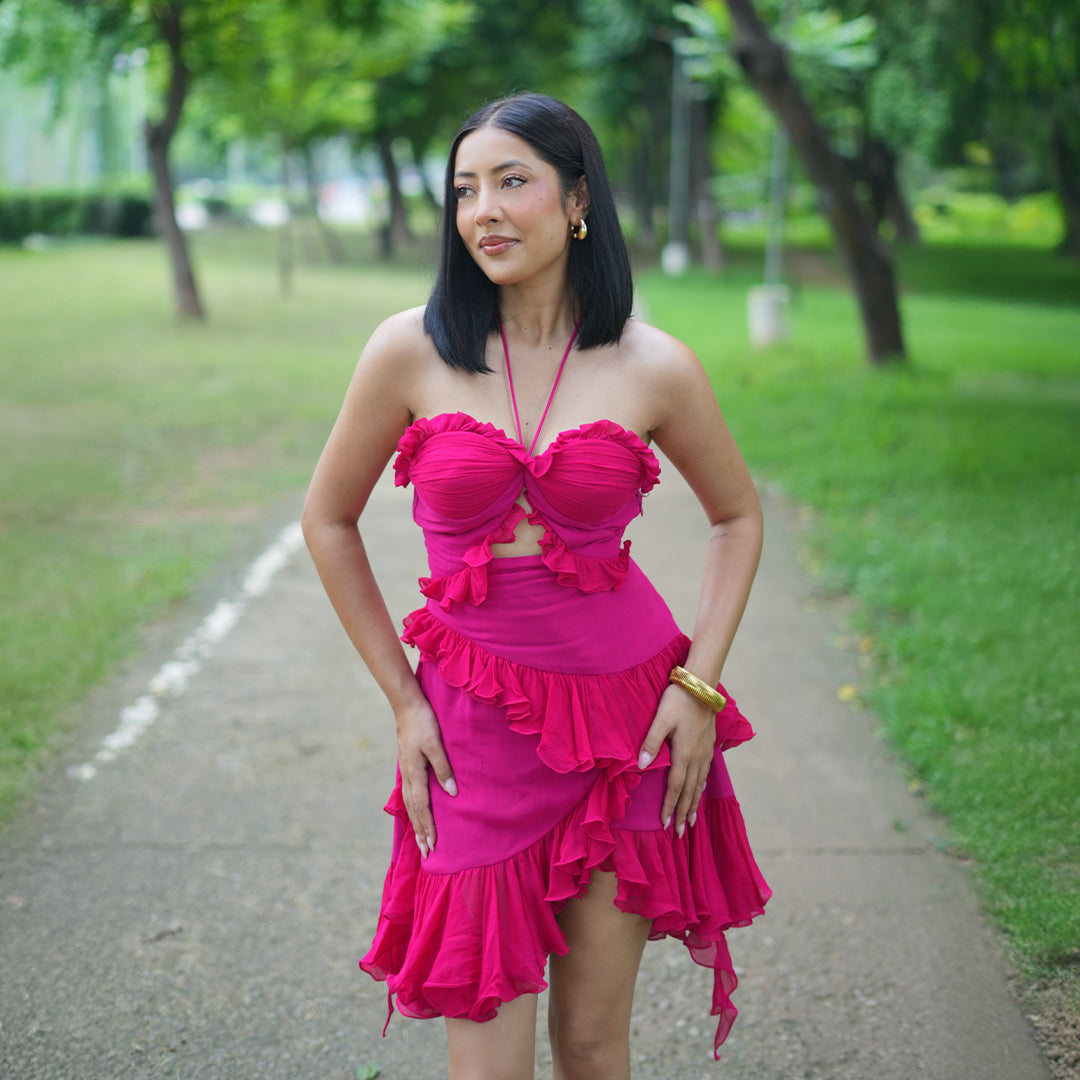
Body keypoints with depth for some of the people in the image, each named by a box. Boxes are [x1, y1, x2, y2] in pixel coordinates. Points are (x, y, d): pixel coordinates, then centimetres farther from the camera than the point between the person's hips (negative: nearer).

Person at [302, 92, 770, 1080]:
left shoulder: (654, 368, -4)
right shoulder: (412, 349, -5)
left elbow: (738, 516, 11)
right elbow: (329, 521, 6)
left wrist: (698, 683, 1)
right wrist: (402, 701, 3)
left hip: (626, 714, 1)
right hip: (476, 721, 0)